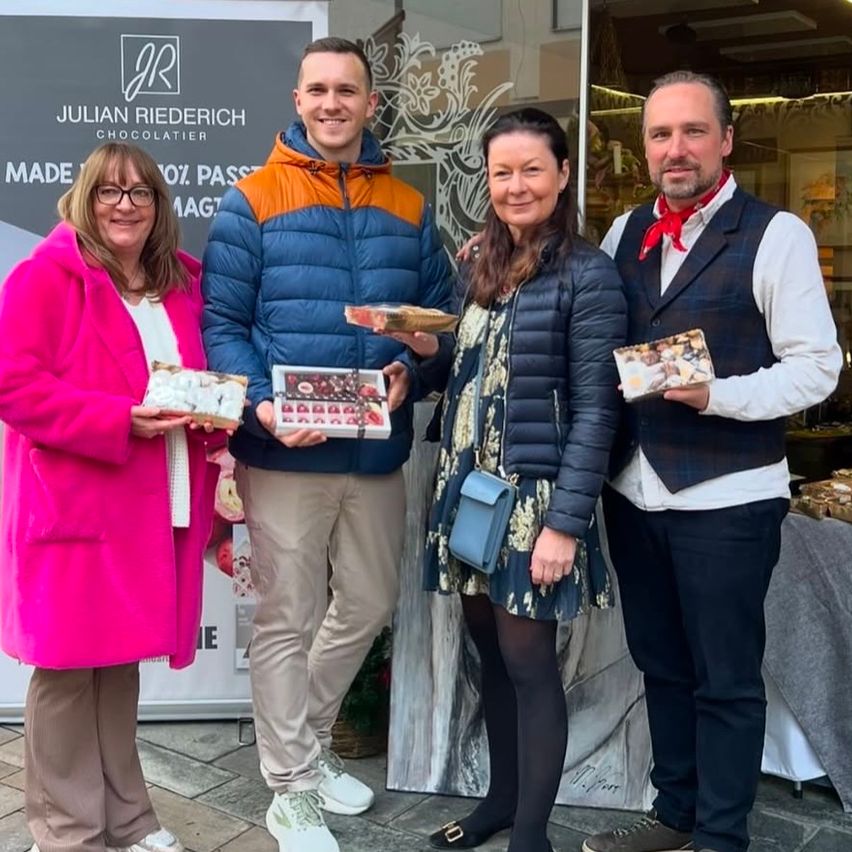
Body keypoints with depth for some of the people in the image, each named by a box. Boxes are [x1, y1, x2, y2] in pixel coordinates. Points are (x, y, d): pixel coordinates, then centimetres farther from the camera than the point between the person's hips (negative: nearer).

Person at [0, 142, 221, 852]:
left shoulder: (180, 283, 13)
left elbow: (197, 374, 23)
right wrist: (120, 421, -22)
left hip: (152, 506, 7)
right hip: (70, 504, -6)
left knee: (123, 658, 16)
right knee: (67, 664, 3)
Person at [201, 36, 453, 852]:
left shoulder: (408, 208, 9)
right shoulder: (252, 201, -3)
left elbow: (439, 317, 9)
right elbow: (220, 324, -6)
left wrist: (409, 374, -12)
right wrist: (262, 408, -21)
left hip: (377, 450, 5)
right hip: (283, 452, -4)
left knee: (369, 606, 18)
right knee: (287, 621, 6)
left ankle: (305, 740, 42)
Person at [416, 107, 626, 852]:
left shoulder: (588, 275, -11)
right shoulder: (483, 264, 11)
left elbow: (596, 409, -14)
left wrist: (565, 522, -17)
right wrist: (430, 351, -2)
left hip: (534, 496, -7)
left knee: (527, 662, 1)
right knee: (490, 650, 15)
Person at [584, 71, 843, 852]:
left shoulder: (776, 235, -7)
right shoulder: (625, 233, 10)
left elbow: (816, 368, -10)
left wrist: (716, 395, -23)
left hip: (727, 497, -5)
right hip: (633, 490, 6)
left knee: (725, 678, 7)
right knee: (660, 665, 18)